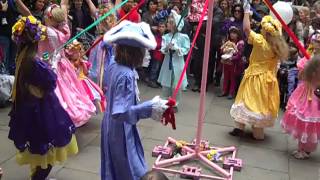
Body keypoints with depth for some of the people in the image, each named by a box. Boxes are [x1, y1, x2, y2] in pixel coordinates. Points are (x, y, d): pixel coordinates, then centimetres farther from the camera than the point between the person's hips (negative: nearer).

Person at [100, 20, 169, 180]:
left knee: (114, 166, 27)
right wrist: (149, 108, -32)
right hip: (122, 131, -9)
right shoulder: (126, 75, -33)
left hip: (110, 126, 9)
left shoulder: (112, 63, -8)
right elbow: (120, 113, -34)